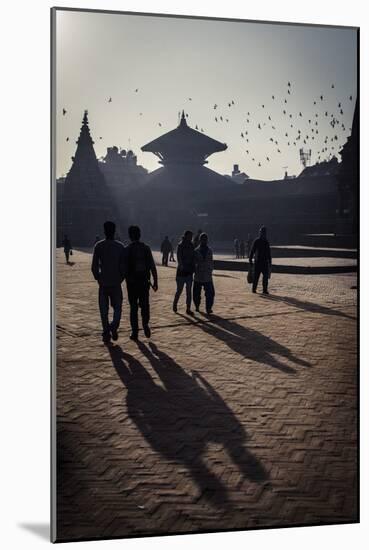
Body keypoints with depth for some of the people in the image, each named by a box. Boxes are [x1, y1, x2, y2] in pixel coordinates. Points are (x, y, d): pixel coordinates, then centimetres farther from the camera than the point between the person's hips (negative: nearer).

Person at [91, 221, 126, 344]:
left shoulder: (98, 246, -2)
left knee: (104, 309, 8)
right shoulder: (120, 246, -1)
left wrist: (98, 279, 10)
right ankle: (114, 326, -12)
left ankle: (106, 333, 6)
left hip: (103, 283, 0)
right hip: (116, 282, 0)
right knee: (117, 307, 11)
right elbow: (123, 266, -3)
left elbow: (94, 266, -4)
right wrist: (121, 278, 11)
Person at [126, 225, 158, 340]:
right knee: (145, 305, 15)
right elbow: (153, 267, -1)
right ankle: (145, 324, -6)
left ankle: (135, 332, 7)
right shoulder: (146, 248, 0)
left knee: (133, 307, 6)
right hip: (144, 282, 1)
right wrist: (155, 282, 3)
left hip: (132, 282, -1)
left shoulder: (127, 250, -5)